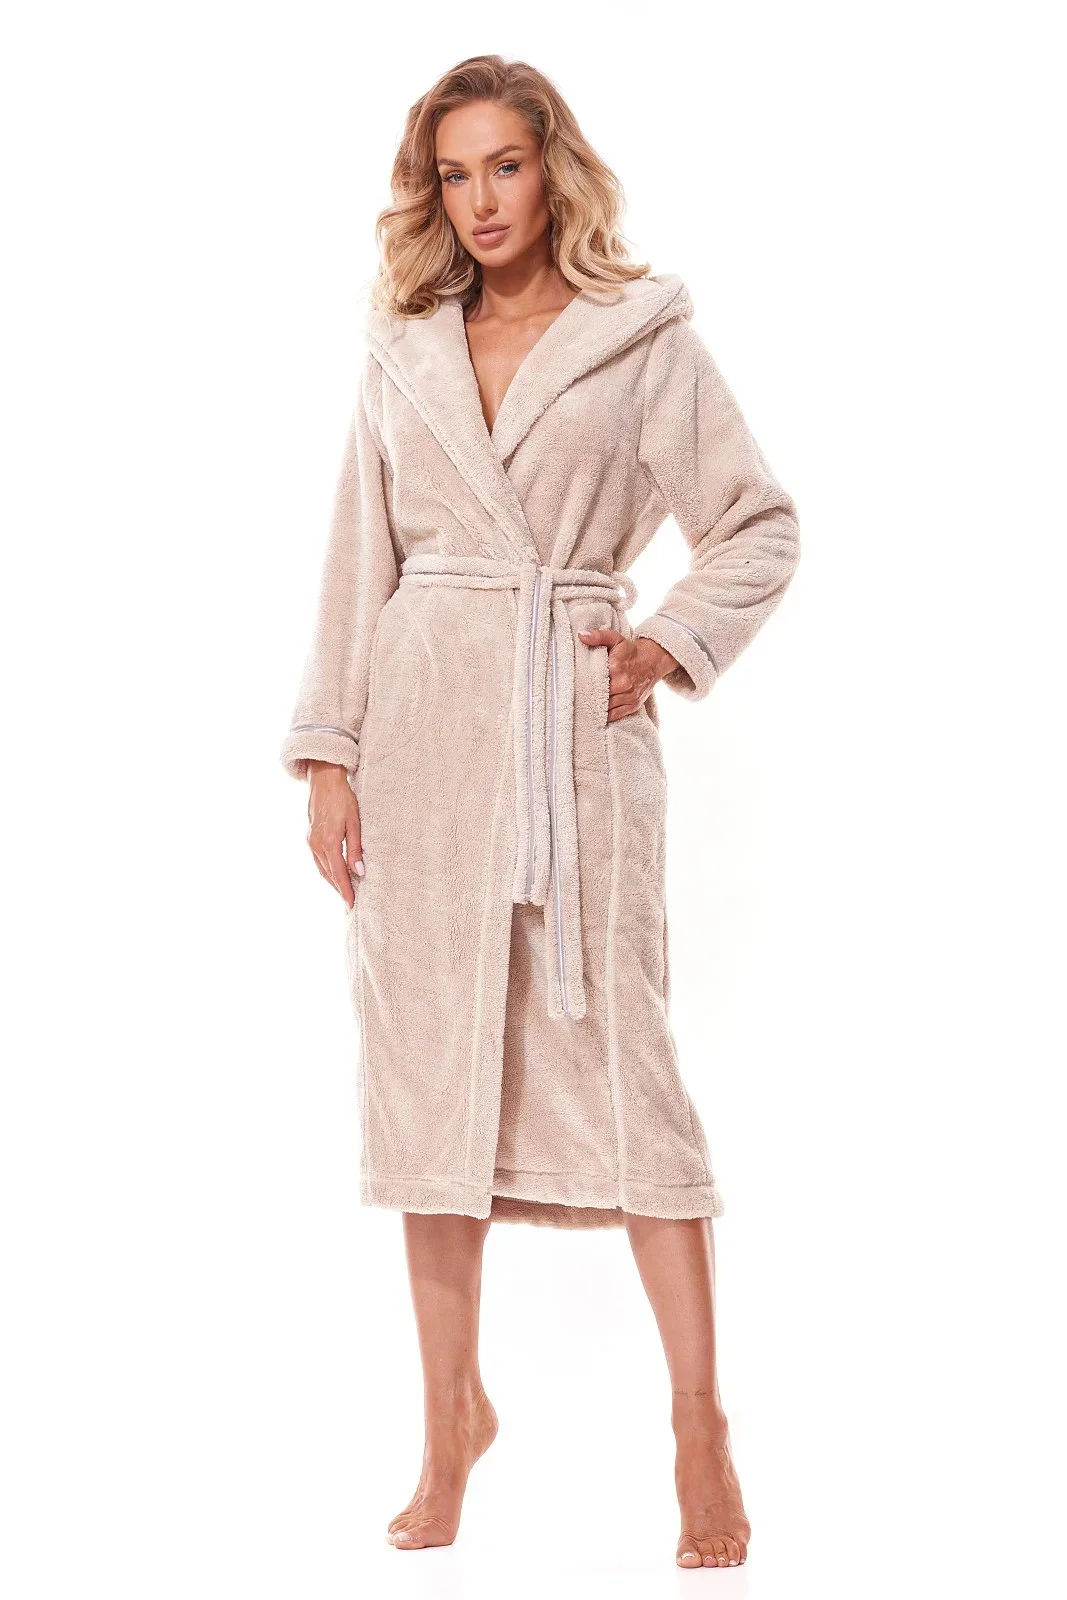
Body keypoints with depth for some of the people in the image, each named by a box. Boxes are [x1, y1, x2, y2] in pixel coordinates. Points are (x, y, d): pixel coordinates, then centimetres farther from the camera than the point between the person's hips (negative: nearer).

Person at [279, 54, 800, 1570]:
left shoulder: (644, 337, 3)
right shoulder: (403, 347, 11)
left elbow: (761, 521, 6)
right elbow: (361, 558, 11)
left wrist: (676, 641, -9)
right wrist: (330, 752, 4)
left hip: (574, 718, -3)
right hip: (422, 719, 3)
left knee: (616, 1043, -6)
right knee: (430, 1054, 4)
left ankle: (701, 1425, 0)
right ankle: (452, 1415, 14)